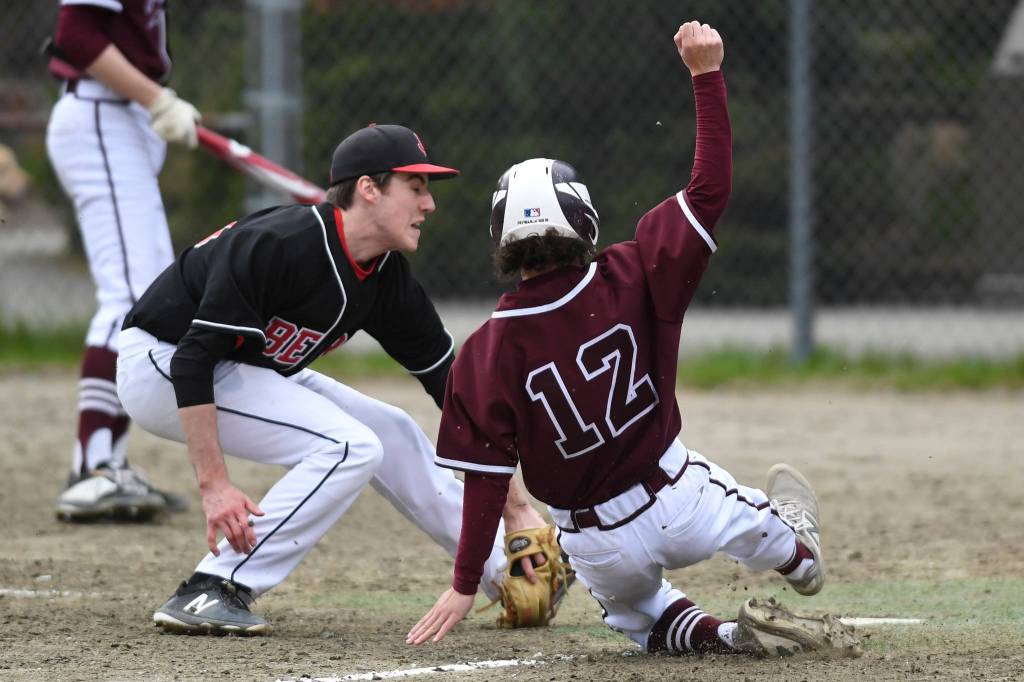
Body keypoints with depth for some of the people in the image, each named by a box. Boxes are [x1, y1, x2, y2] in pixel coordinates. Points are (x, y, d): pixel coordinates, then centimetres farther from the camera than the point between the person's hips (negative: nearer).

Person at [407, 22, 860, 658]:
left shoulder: (487, 354, -18)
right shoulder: (633, 279, -18)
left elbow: (486, 478, -16)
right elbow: (710, 189, -12)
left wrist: (465, 585, -8)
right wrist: (707, 75, -8)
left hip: (601, 548, -1)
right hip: (680, 499, 1)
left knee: (628, 604, 33)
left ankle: (716, 634, 6)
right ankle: (798, 554, 66)